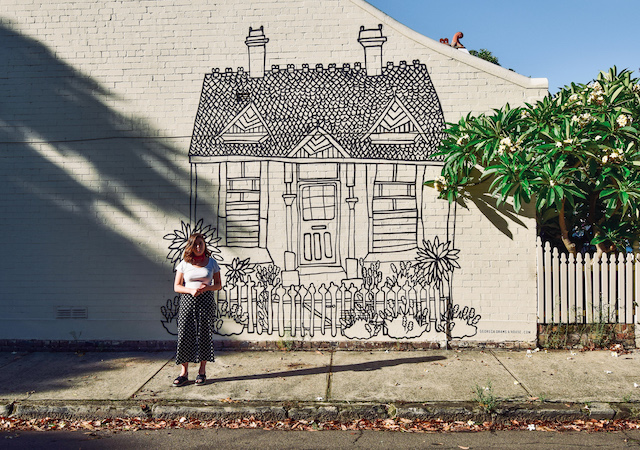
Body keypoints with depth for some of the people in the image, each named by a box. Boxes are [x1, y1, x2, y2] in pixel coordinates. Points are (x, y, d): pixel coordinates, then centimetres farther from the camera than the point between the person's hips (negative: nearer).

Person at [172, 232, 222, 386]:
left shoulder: (212, 263, 8)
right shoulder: (184, 264, 7)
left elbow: (218, 285, 9)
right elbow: (177, 287, 6)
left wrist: (206, 288, -11)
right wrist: (191, 290, -13)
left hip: (206, 300, 0)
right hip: (187, 300, 0)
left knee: (204, 334, 0)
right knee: (185, 334, -4)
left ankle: (202, 372, 10)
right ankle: (184, 372, 5)